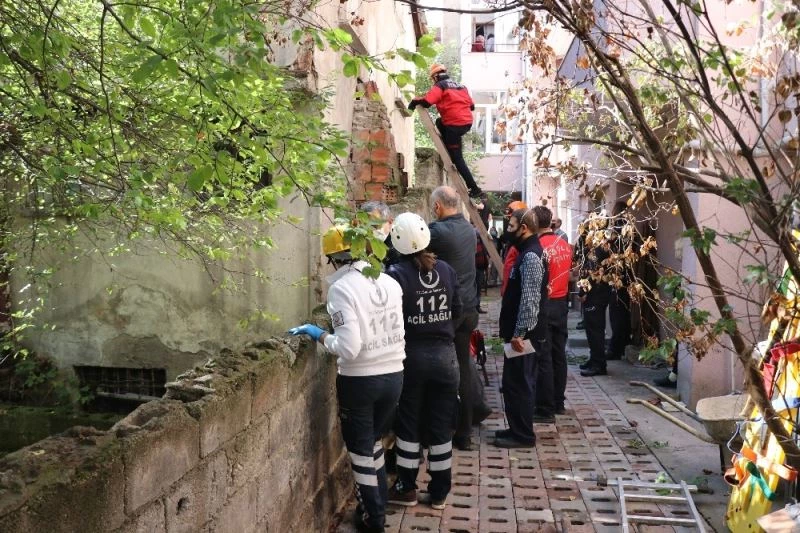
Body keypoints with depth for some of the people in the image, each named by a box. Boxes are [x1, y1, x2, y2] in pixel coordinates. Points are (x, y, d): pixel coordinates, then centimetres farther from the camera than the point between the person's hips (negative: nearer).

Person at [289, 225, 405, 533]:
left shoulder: (341, 288, -16)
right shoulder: (390, 282, 0)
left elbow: (348, 348, -23)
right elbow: (398, 331, 7)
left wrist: (319, 335, -8)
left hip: (359, 380, -5)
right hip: (394, 375, 6)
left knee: (360, 448, 16)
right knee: (373, 440, 27)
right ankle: (380, 505, 40)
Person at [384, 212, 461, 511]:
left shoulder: (397, 274, -15)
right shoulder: (446, 270, -2)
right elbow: (457, 311, 5)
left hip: (411, 356, -3)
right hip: (445, 355, 3)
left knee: (408, 424, 13)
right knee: (441, 426, 12)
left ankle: (407, 488, 24)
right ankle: (439, 492, 23)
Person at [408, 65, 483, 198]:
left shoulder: (440, 86, -3)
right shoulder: (460, 86, 18)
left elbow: (426, 102, -15)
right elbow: (471, 106, 18)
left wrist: (414, 102, 4)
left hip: (454, 126, -7)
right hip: (468, 122, 8)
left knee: (457, 159, 0)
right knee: (440, 122, 33)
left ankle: (474, 188, -4)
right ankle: (450, 150, 26)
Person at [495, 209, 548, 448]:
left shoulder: (531, 256, -18)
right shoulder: (528, 252, 14)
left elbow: (529, 300, -24)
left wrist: (519, 333, -23)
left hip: (524, 333, -10)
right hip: (522, 331, 10)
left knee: (517, 383, -2)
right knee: (520, 382, 16)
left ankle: (522, 435, 8)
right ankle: (519, 429, 27)